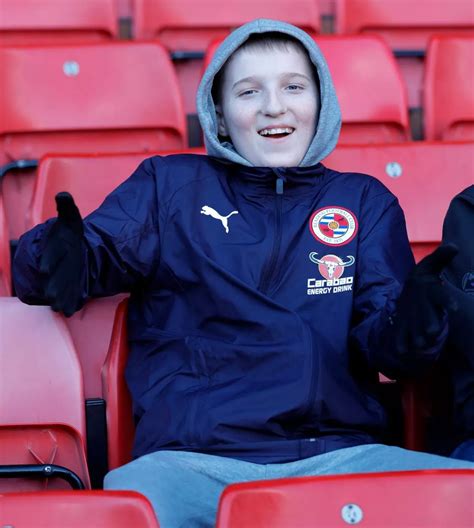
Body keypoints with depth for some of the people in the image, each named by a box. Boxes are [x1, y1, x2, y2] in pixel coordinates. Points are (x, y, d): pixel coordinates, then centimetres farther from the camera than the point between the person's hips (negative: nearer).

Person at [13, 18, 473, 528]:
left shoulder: (365, 200, 20)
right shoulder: (168, 184, 18)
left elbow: (378, 335, 10)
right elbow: (96, 254, 6)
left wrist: (410, 328, -15)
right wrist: (62, 262, -20)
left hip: (338, 453, 2)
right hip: (192, 461, -2)